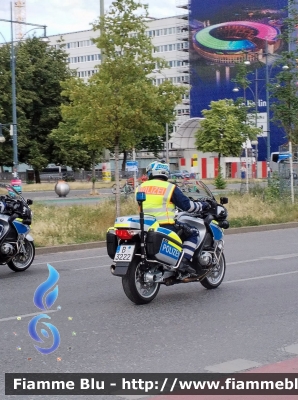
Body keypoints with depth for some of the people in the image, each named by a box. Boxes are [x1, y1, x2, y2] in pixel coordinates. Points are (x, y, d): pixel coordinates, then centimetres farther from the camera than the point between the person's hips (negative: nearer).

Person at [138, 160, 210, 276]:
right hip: (165, 227, -6)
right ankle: (183, 261, -11)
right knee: (192, 234, 7)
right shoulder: (170, 188, -3)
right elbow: (187, 205, -4)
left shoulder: (140, 188, 12)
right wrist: (202, 205, 13)